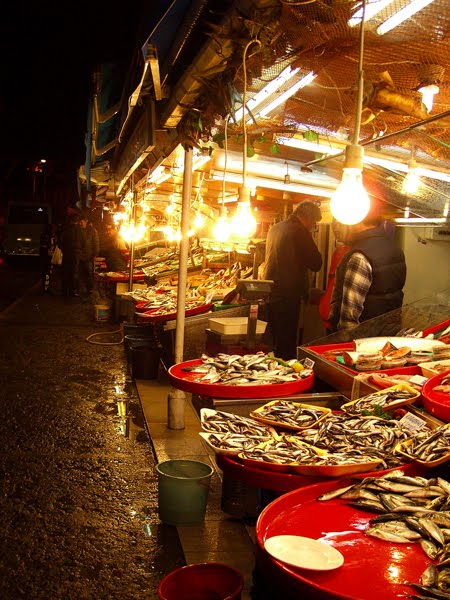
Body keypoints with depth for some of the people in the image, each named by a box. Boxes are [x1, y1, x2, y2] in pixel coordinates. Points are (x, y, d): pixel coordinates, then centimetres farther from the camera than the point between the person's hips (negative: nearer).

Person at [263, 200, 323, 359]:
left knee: (274, 342, 17)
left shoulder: (275, 228, 13)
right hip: (288, 296, -8)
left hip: (270, 292, 8)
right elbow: (316, 263, -12)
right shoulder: (299, 231, -12)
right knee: (286, 346, -2)